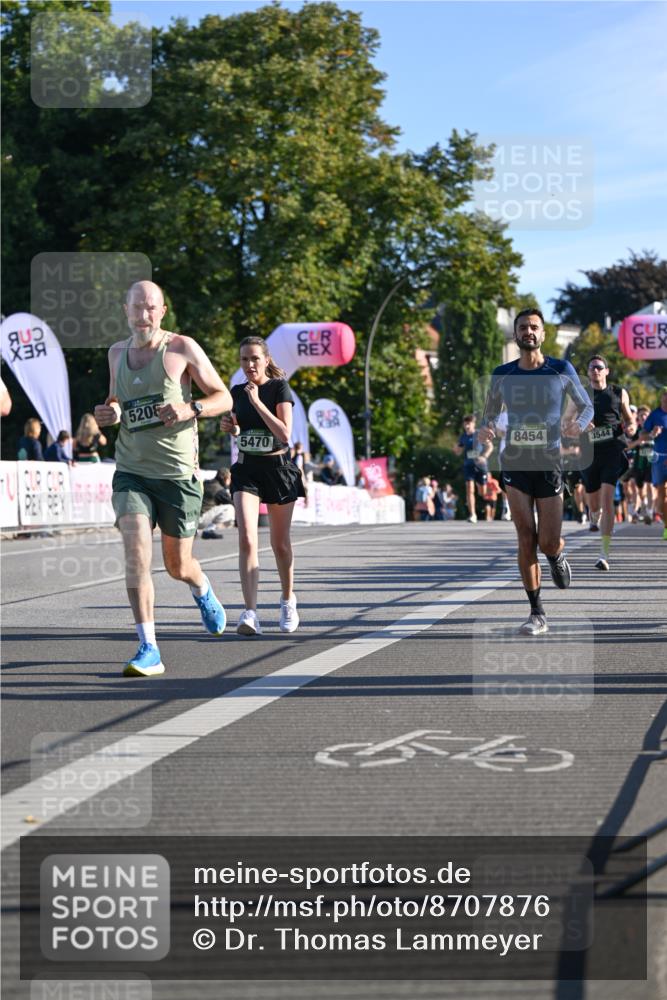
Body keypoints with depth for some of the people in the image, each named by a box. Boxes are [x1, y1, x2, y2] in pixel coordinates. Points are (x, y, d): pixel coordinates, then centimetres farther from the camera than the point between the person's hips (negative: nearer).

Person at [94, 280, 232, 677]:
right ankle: (149, 649, -17)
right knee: (137, 551, -19)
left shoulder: (182, 348, -4)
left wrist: (191, 409, -20)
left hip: (178, 474, -2)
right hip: (132, 472, 2)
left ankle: (203, 590, 48)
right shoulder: (117, 352, 10)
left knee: (178, 566, 9)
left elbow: (224, 397, 0)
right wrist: (108, 411, 2)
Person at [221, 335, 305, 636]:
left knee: (280, 543, 10)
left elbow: (284, 434, -18)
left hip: (278, 469, -2)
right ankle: (250, 613, -23)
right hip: (246, 468, 2)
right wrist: (229, 427, -2)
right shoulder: (236, 392, 5)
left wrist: (257, 401, -21)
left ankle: (288, 602, 34)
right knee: (247, 539, -16)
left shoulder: (279, 388, -8)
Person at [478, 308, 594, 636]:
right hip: (515, 464, 1)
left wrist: (579, 424, -13)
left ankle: (558, 555, 38)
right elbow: (489, 413, 16)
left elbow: (586, 406, 10)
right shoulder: (502, 375, 3)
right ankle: (537, 615, 0)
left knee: (548, 543, -2)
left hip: (549, 464, -1)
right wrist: (484, 429, -7)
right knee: (526, 538, -7)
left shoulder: (562, 371, -1)